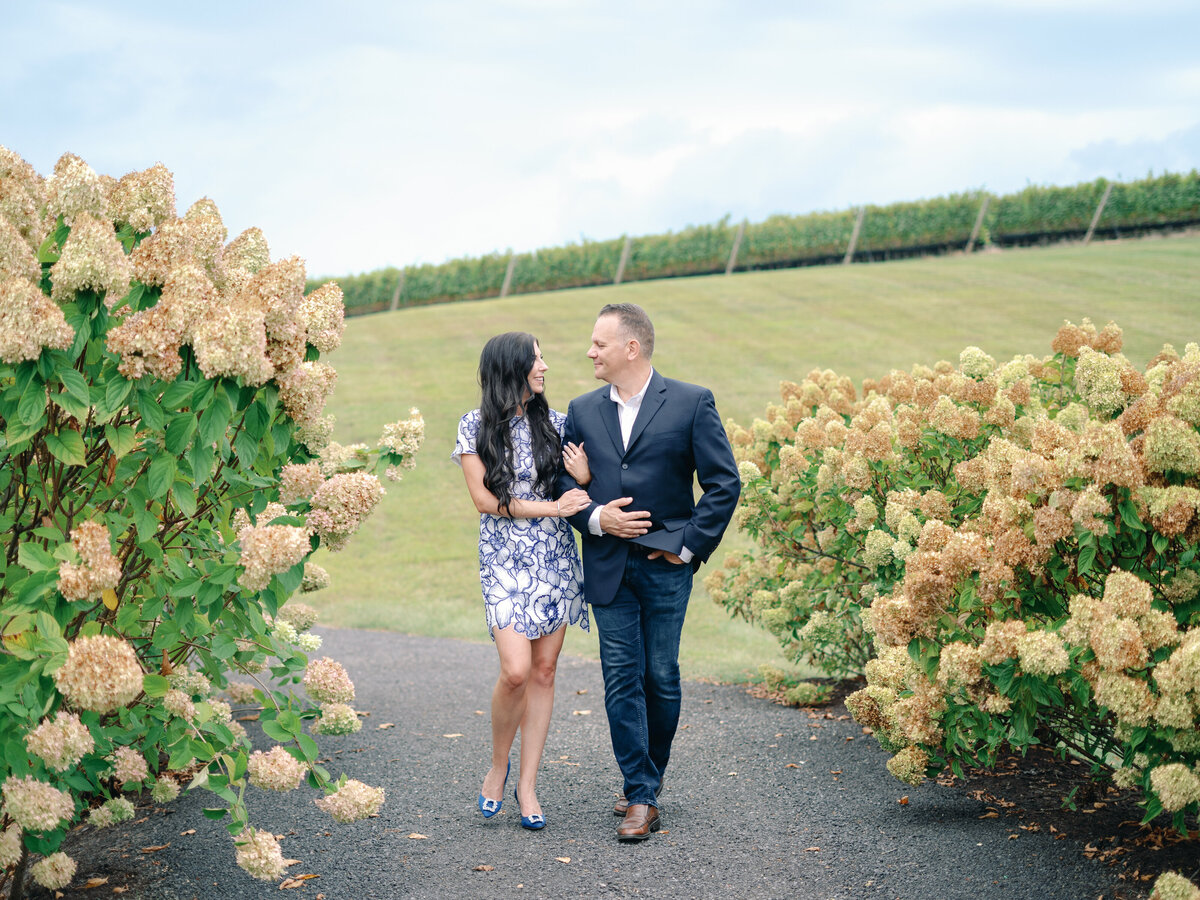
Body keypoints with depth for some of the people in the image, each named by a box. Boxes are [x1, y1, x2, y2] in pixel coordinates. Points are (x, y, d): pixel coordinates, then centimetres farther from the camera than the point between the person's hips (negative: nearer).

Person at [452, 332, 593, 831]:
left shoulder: (554, 422, 7)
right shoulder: (476, 427, -2)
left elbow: (576, 490, 14)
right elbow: (486, 499, -7)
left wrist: (583, 478, -9)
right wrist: (551, 508, -12)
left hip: (556, 557, 4)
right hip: (505, 559, -3)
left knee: (544, 671, 3)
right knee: (516, 670, -15)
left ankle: (527, 786, 12)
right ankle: (498, 767, 11)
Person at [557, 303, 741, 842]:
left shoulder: (692, 404, -2)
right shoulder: (583, 411, 10)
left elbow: (724, 483, -3)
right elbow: (564, 481, 11)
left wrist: (690, 544, -7)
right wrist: (595, 517, -8)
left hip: (666, 561, -3)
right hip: (608, 564, 3)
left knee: (662, 677, 5)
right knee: (621, 680, 0)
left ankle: (650, 775, 26)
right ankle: (641, 797, 6)